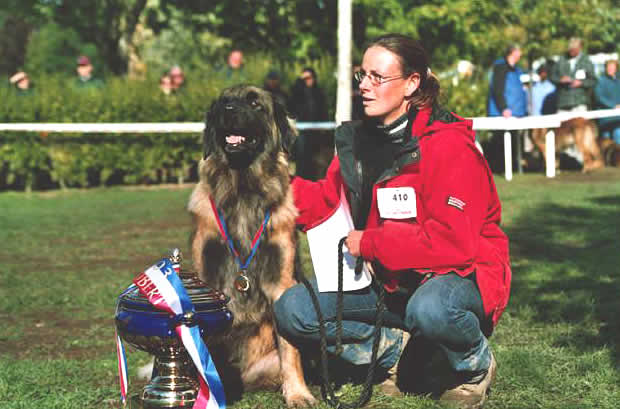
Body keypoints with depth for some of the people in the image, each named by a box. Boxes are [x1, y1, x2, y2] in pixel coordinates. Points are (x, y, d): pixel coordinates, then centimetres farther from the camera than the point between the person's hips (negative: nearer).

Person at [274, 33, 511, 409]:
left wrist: (369, 243, -19)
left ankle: (476, 365, -6)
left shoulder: (448, 145, -20)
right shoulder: (359, 140, 3)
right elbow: (328, 204, 7)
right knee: (292, 310, -11)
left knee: (429, 310, -41)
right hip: (388, 279, 6)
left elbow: (451, 241, -26)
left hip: (460, 272, -6)